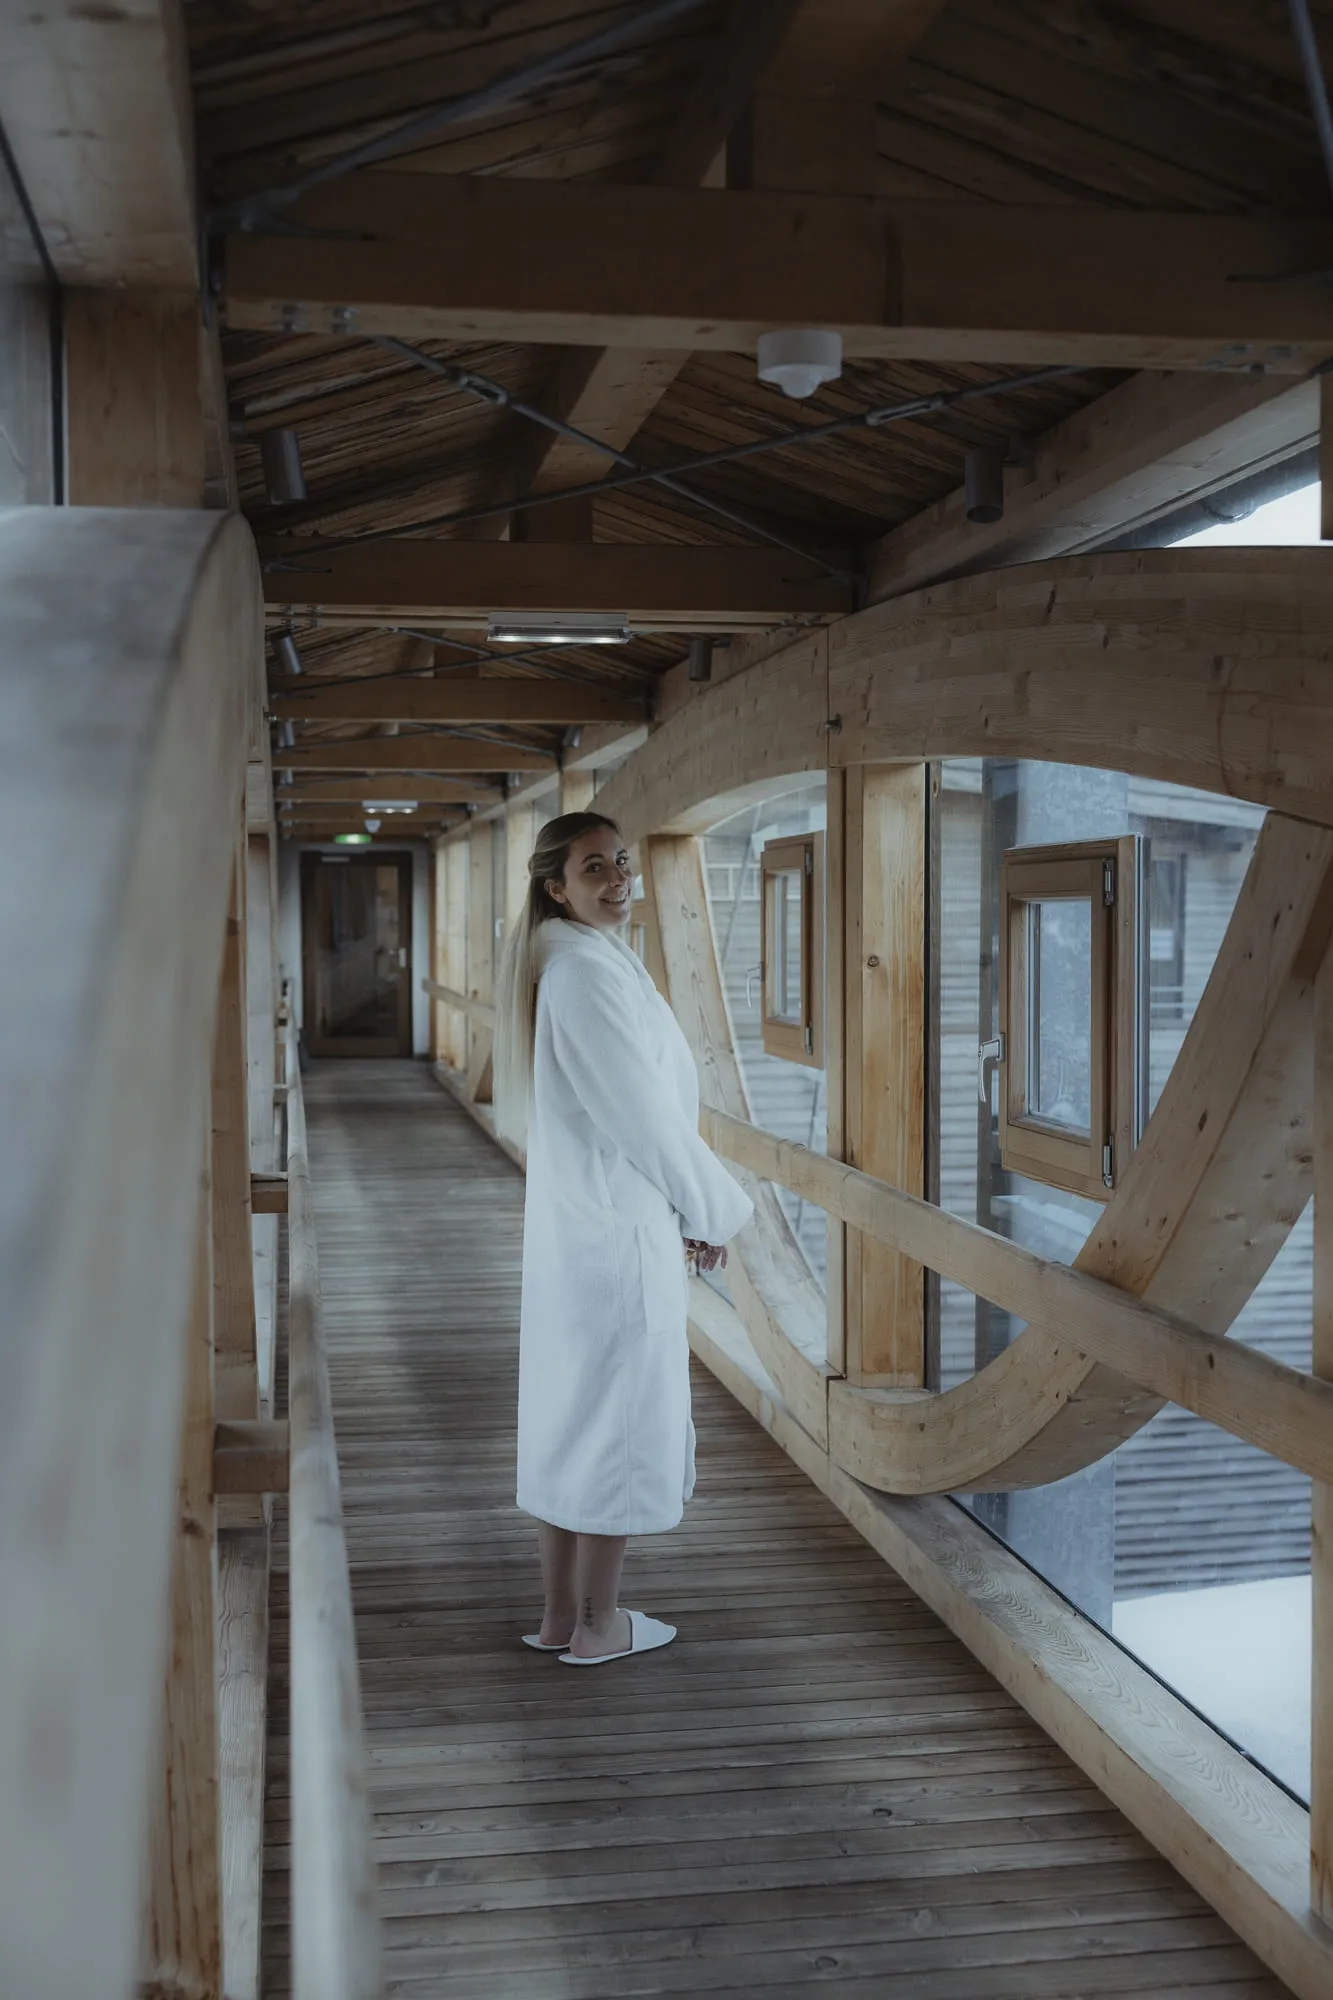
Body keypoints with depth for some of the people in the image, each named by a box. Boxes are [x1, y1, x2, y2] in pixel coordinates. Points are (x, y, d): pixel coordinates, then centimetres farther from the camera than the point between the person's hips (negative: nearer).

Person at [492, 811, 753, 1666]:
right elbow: (646, 1118, -19)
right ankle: (600, 1626, 16)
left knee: (571, 1412, 15)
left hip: (573, 1221, 10)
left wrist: (684, 1208, 15)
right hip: (622, 1228, -10)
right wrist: (714, 1211, -6)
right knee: (624, 1416, 3)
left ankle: (561, 1615, 26)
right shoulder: (591, 974, -19)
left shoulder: (567, 964, 11)